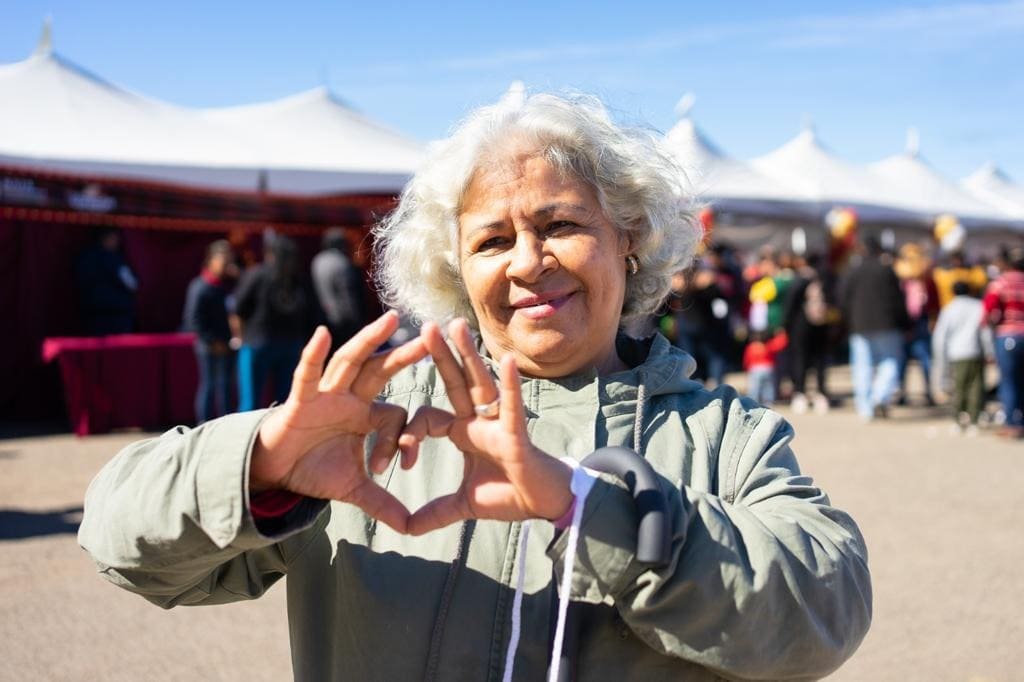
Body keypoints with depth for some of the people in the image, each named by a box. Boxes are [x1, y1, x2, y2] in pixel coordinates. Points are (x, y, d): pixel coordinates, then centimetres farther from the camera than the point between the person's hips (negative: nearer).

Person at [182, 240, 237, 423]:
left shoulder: (230, 285, 9)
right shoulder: (200, 286, -9)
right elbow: (193, 320, -12)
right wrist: (212, 342, -12)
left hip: (227, 345, 6)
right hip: (209, 347, -6)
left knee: (225, 385, 11)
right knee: (208, 385, 0)